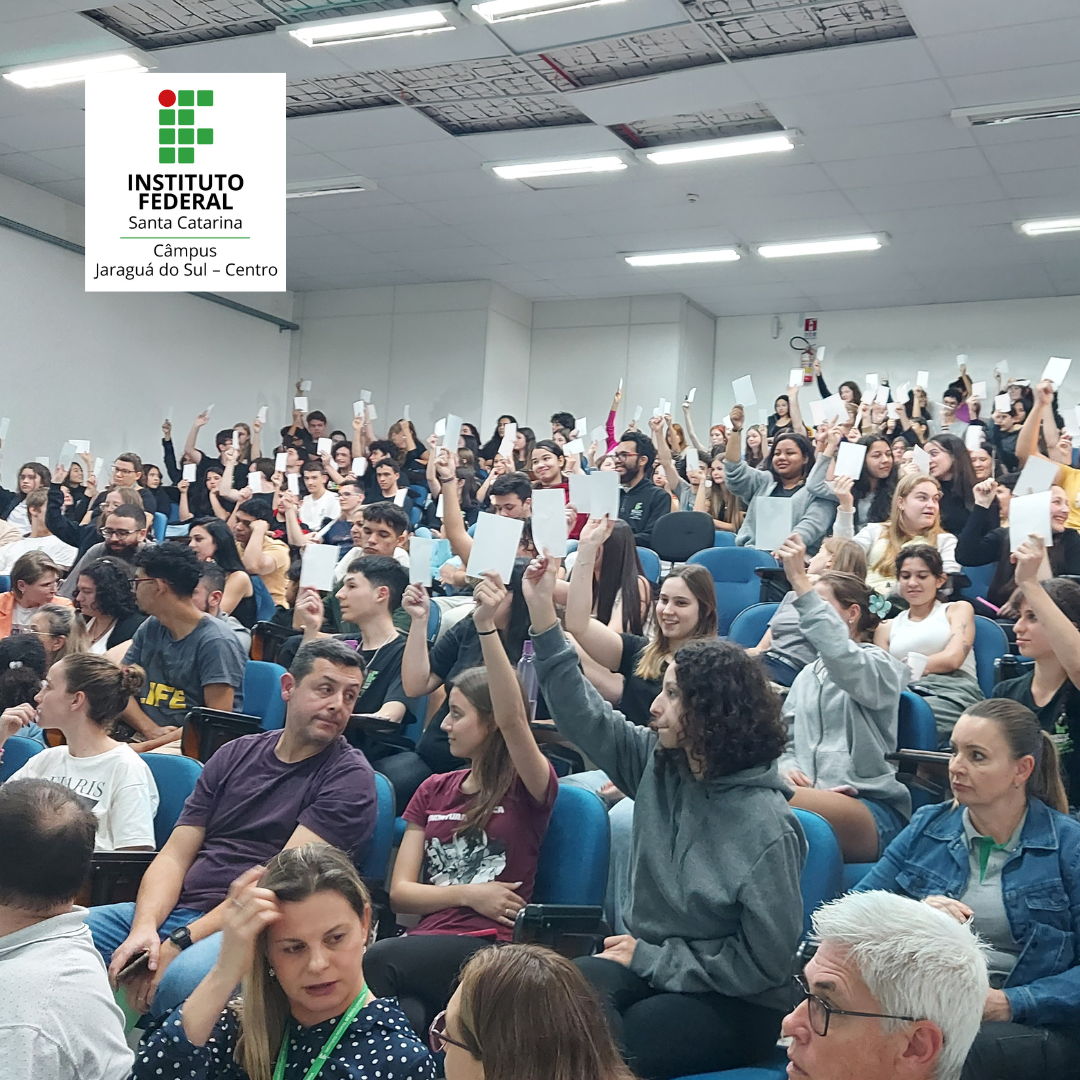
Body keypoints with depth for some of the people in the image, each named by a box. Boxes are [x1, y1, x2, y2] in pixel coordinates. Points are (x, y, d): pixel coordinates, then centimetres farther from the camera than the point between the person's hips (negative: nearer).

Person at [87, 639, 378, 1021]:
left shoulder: (350, 777, -2)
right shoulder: (236, 754, 16)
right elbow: (174, 856, 11)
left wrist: (179, 942, -17)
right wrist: (144, 928, -10)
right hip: (173, 909, 5)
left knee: (182, 978, -36)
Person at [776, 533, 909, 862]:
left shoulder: (881, 666, 3)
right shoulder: (807, 675, 24)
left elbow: (839, 654, -22)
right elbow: (786, 742, 22)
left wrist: (800, 582, -26)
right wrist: (786, 769, -3)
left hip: (874, 812, -5)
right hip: (814, 796, 5)